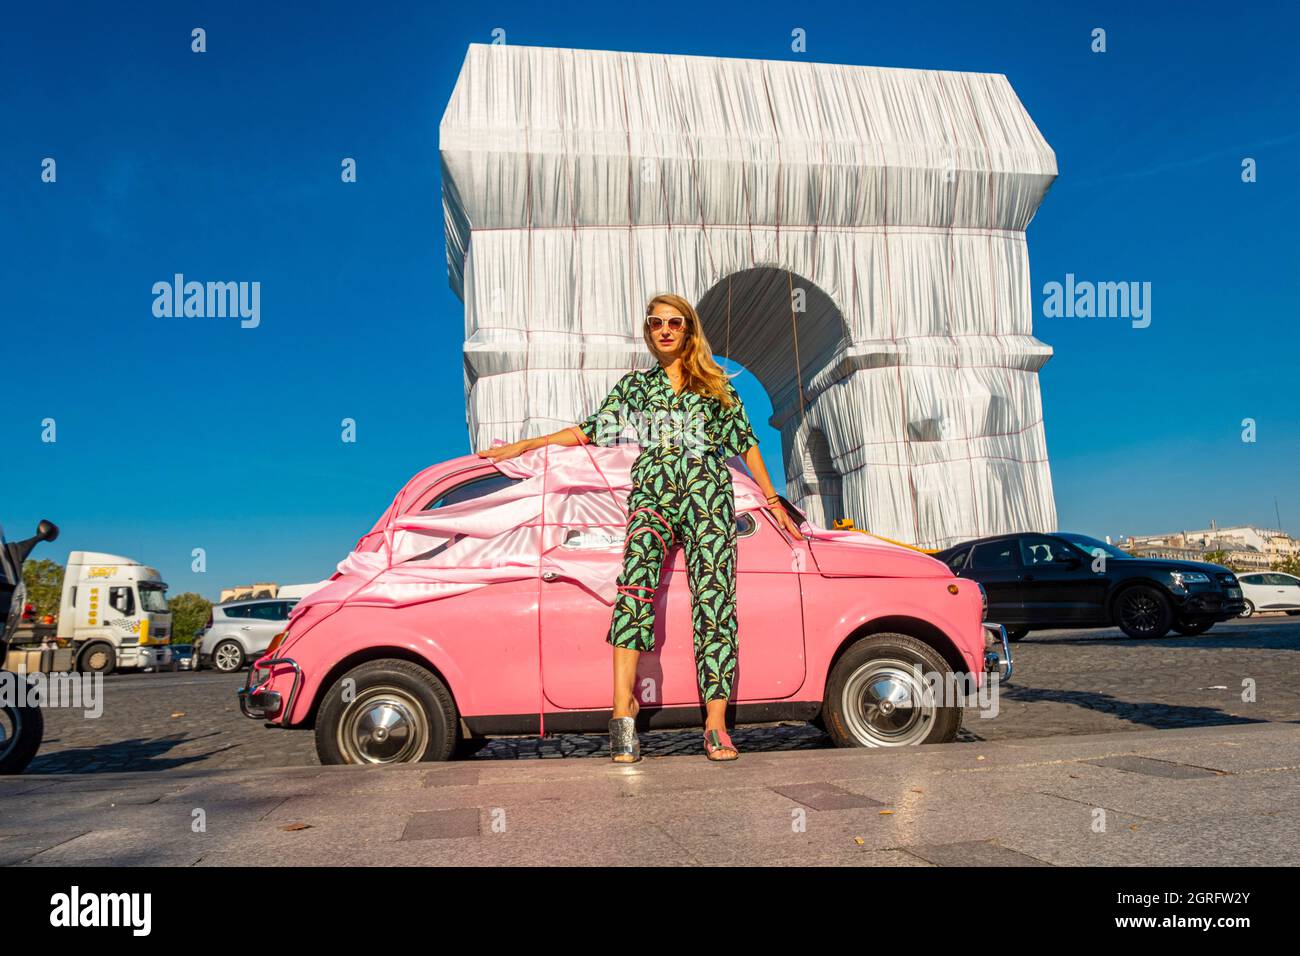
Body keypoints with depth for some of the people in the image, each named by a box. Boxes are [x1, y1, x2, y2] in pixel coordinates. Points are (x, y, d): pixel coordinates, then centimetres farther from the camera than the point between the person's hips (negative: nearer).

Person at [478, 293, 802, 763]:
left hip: (709, 496, 0)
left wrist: (773, 502, 16)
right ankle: (624, 705, -29)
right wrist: (525, 445, 11)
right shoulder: (635, 385, 17)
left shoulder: (715, 384, 15)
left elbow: (745, 442, 17)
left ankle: (716, 725, -9)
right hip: (653, 494, 0)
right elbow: (591, 429, 16)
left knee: (714, 599, -10)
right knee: (637, 580, -26)